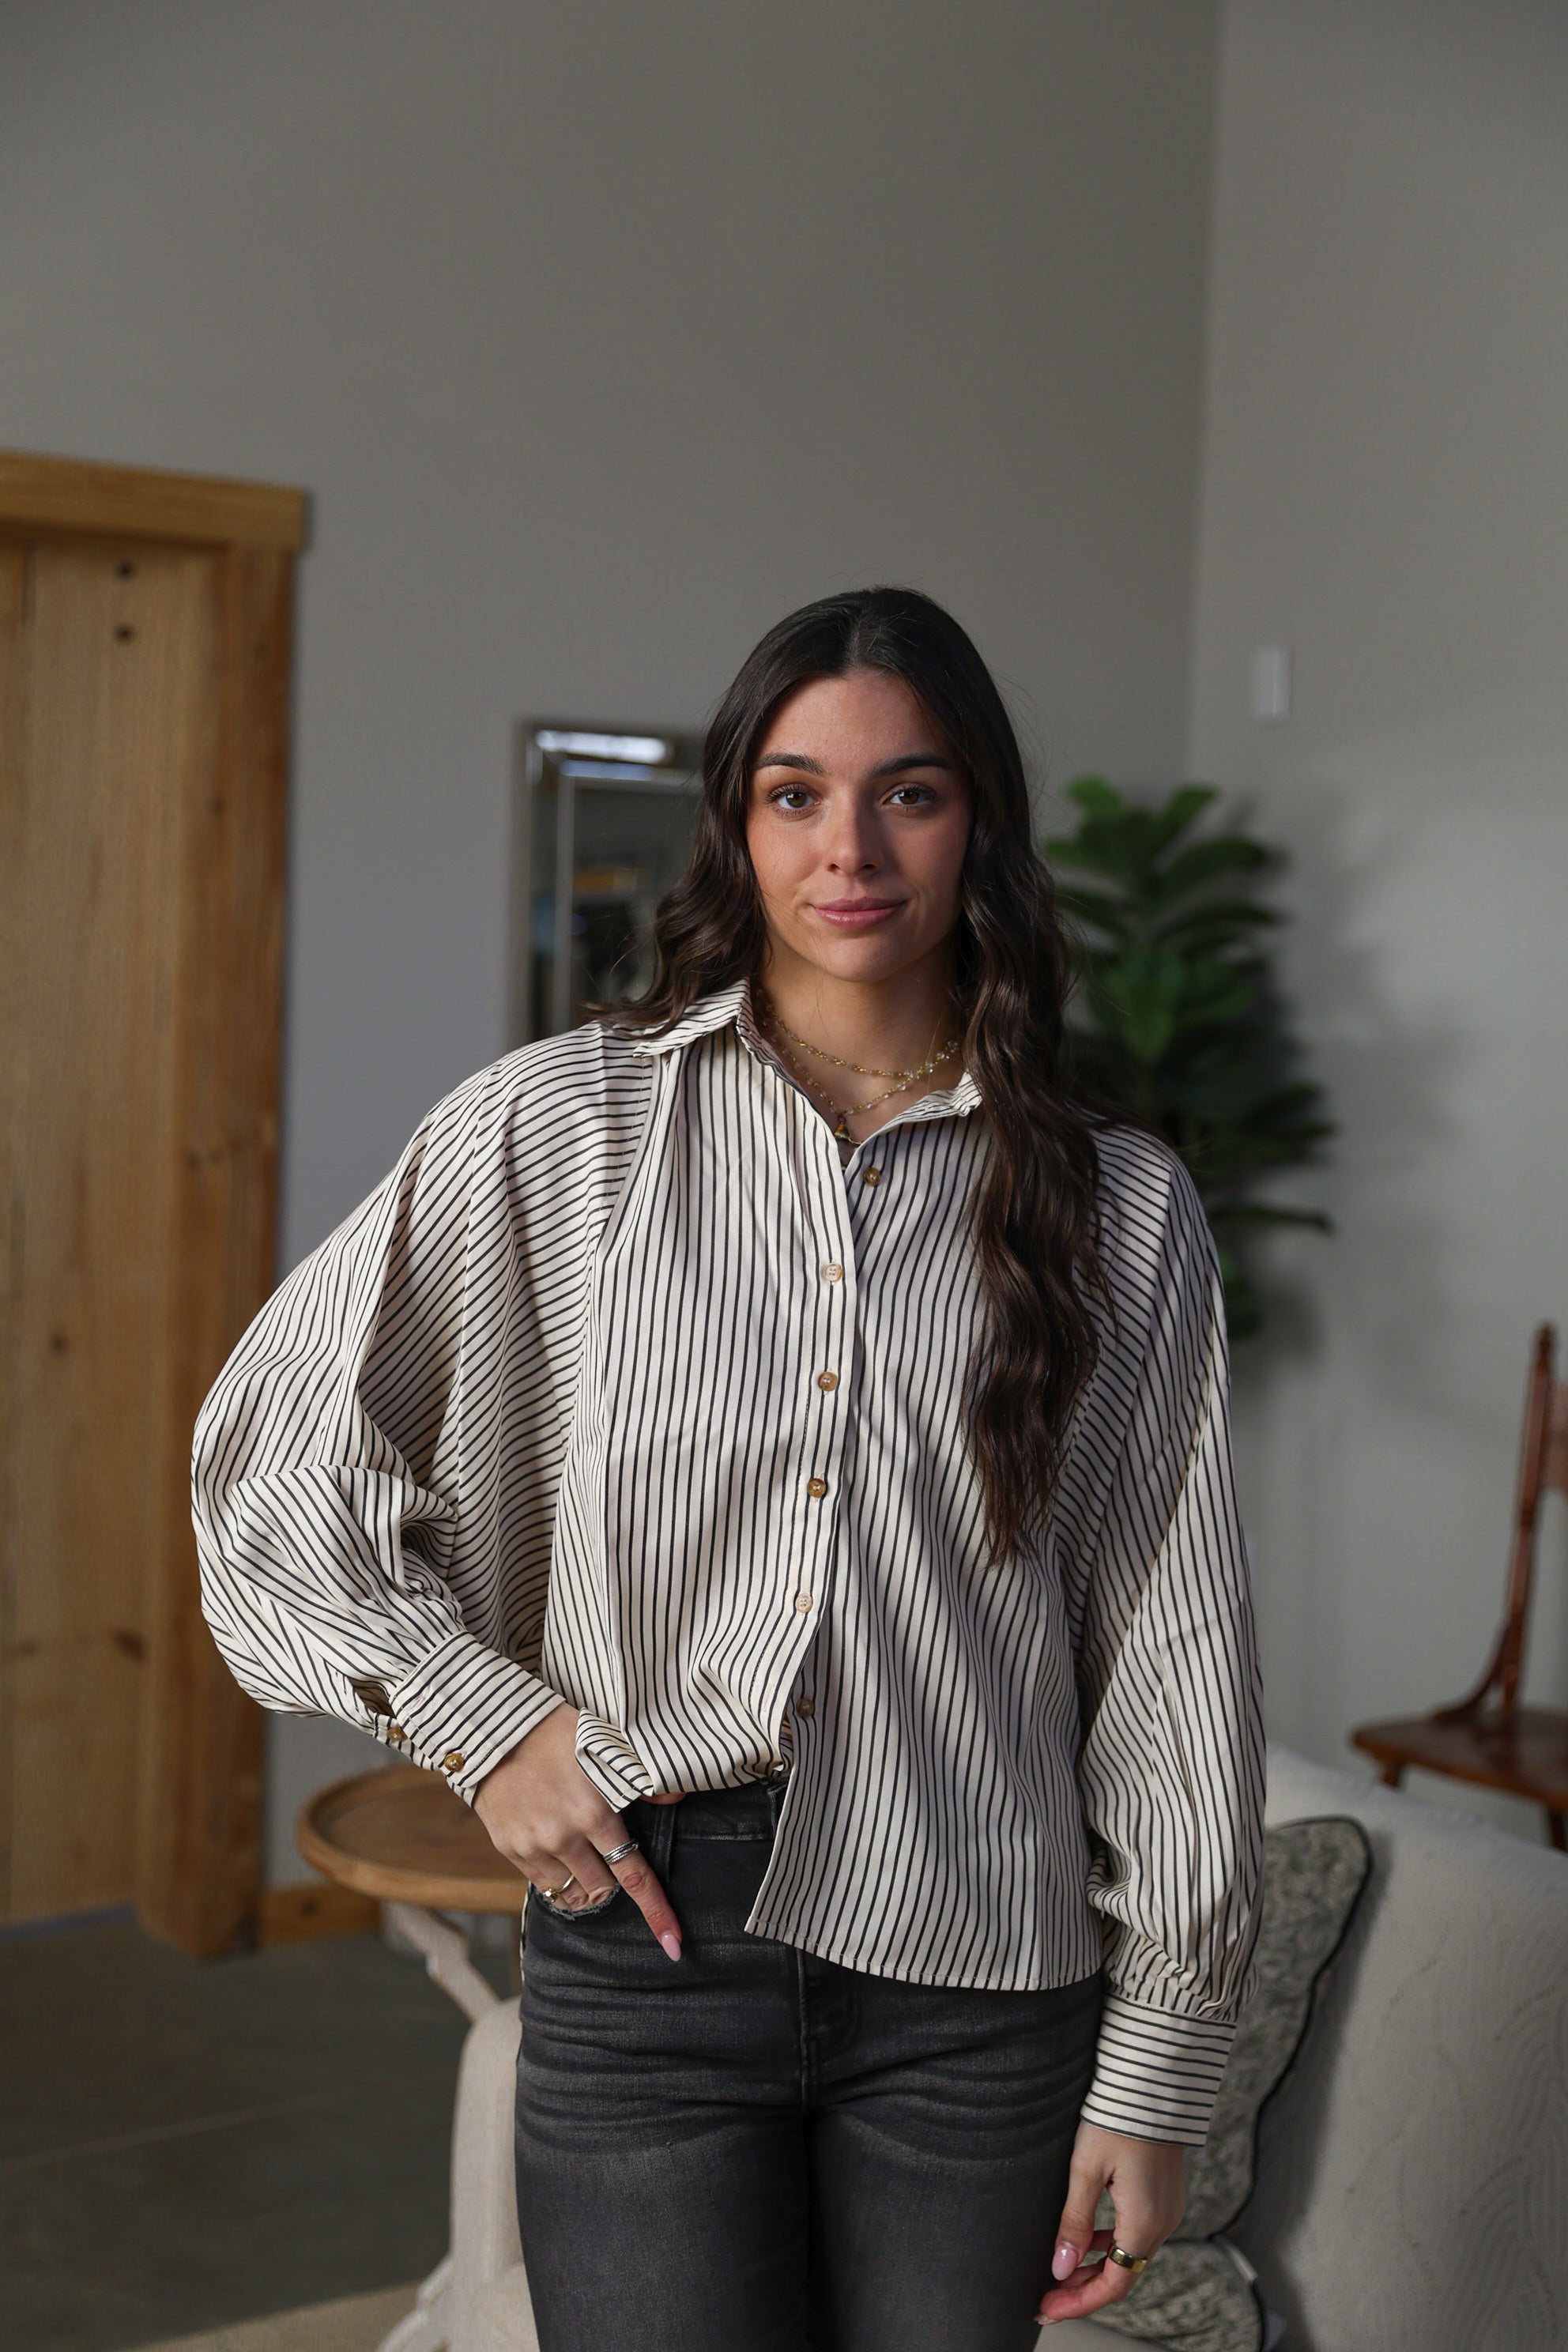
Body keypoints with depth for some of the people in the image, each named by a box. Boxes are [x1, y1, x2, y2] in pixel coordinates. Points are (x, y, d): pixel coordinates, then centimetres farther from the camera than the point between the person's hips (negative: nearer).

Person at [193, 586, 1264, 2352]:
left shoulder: (1119, 1209, 0)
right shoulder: (557, 1127, -3)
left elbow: (1170, 1658, 3)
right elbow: (269, 1445, 3)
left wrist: (1157, 2069, 3)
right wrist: (476, 1720, -4)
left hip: (974, 1976, 1)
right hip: (645, 1941, -1)